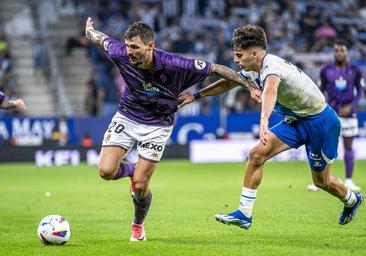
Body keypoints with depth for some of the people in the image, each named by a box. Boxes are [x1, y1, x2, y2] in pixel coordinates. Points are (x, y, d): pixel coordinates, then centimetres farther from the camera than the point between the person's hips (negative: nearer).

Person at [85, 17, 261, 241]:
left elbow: (216, 69, -20)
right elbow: (102, 40, 0)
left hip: (157, 125, -2)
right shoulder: (121, 55, -23)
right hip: (126, 117, 2)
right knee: (106, 171, -13)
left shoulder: (174, 65, -30)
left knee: (140, 185, -7)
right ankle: (132, 170, 25)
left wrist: (250, 86, -17)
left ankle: (139, 225, 26)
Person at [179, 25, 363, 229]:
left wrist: (264, 120, -72)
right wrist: (196, 95, 13)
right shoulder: (254, 70, -3)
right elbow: (228, 82, 15)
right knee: (257, 154, -11)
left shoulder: (272, 65, -31)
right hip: (295, 121, 8)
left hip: (320, 122, -8)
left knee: (321, 181, 7)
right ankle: (245, 213, -8)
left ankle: (352, 200, 40)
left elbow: (270, 90, -53)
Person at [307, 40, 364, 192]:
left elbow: (360, 92, 2)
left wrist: (350, 106, -13)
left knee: (348, 146, 3)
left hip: (348, 113, 0)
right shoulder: (326, 71, 2)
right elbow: (320, 92, 8)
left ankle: (348, 181, 10)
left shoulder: (355, 71, 2)